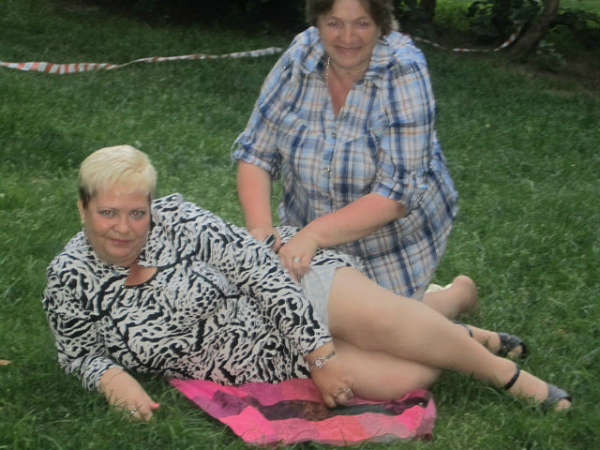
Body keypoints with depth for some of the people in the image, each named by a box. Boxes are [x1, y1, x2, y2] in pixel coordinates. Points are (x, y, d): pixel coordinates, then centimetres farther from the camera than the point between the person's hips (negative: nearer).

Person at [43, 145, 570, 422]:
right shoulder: (69, 282, -9)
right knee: (401, 380, -18)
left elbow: (256, 264, -17)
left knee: (382, 321, -30)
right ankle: (466, 340, 16)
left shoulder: (176, 218, -15)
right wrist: (111, 377, -21)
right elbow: (81, 352, 4)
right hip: (269, 357, 1)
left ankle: (505, 371, -2)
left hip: (285, 282, -1)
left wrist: (320, 352, -21)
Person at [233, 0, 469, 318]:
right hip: (310, 233, 4)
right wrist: (260, 226, -30)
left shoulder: (403, 73, -27)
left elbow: (397, 193, -30)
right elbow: (255, 153, -12)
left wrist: (314, 234, -40)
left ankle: (456, 297, 31)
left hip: (391, 238, -4)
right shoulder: (299, 57, -16)